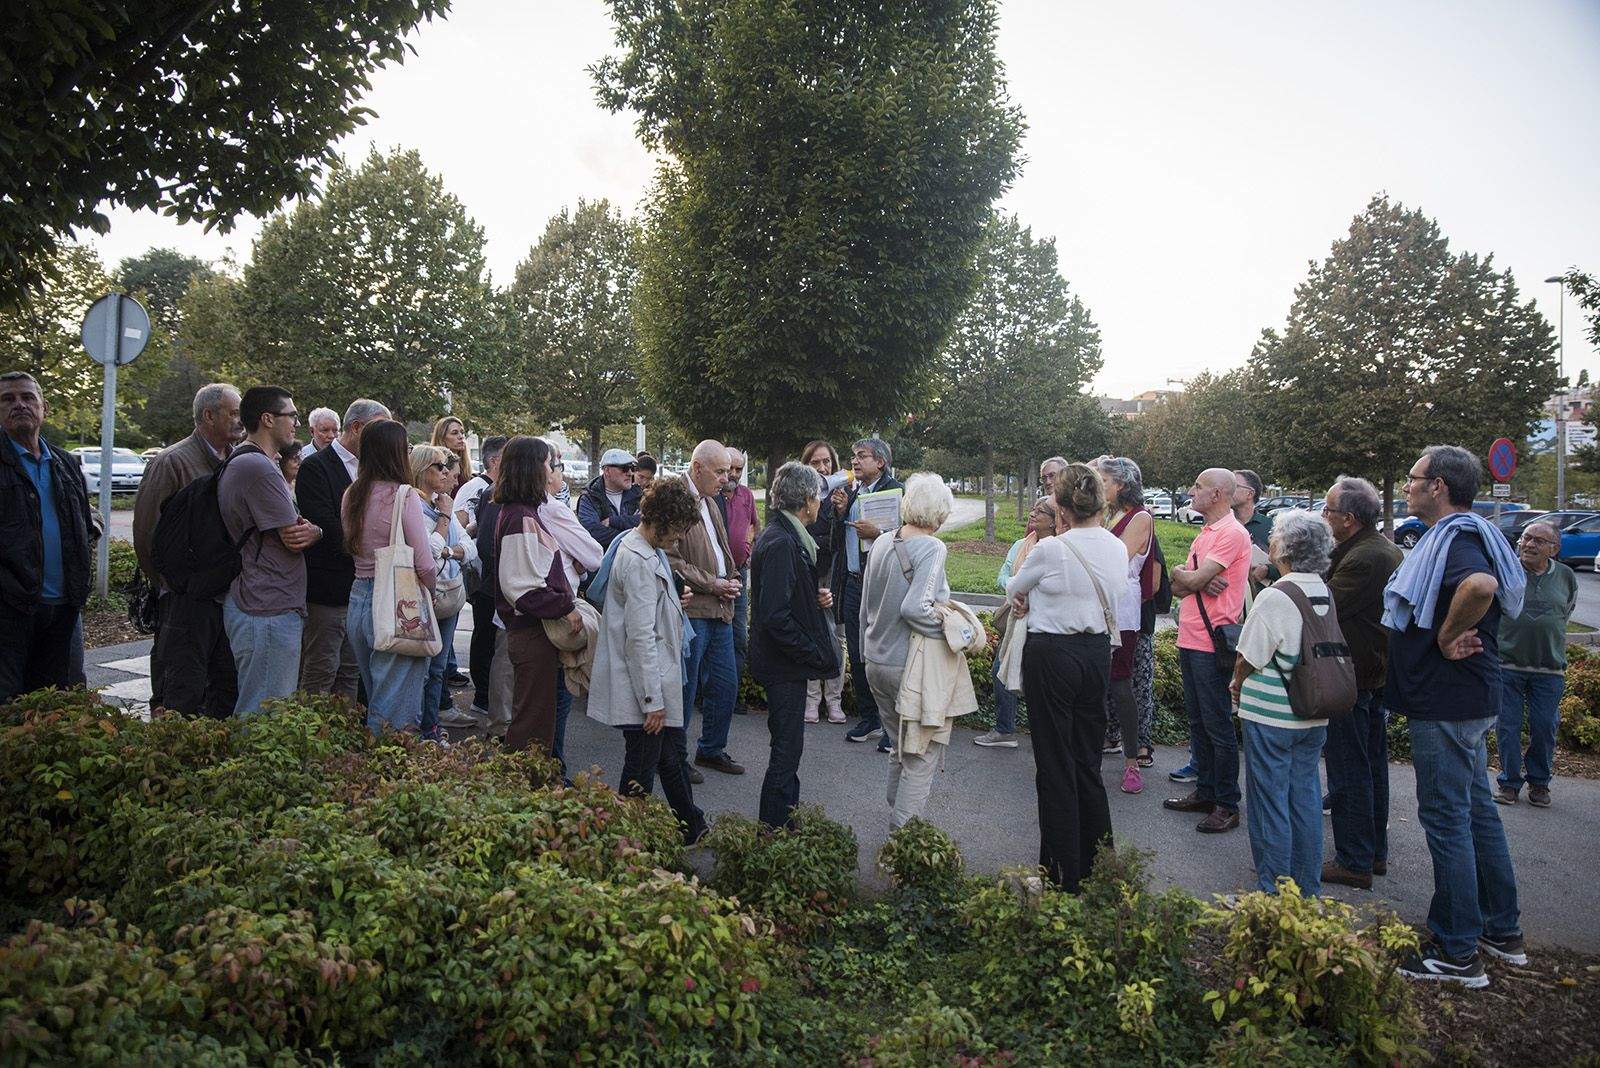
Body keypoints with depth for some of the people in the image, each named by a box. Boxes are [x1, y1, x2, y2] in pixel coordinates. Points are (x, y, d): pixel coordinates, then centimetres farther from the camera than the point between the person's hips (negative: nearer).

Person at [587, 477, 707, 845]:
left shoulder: (642, 548, 8)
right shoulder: (640, 562, -23)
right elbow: (641, 636, -24)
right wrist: (653, 700, -22)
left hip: (659, 681, 11)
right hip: (645, 684, -11)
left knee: (672, 754, 23)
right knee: (641, 772, 2)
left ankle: (692, 827, 39)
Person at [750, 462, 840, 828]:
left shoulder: (782, 536, 9)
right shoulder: (782, 543, -23)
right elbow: (774, 616, -27)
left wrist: (818, 598, 2)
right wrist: (816, 654, -19)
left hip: (787, 661, 10)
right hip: (786, 664, -10)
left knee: (787, 747, 21)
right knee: (787, 751, 0)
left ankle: (787, 820, 35)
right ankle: (775, 832, 12)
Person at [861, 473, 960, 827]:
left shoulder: (881, 542, 6)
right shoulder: (931, 548, -16)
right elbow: (914, 608, -28)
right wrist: (950, 627, -14)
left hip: (876, 662, 8)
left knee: (899, 746, 22)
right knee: (923, 752, 4)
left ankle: (898, 817, 31)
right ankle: (905, 828, 4)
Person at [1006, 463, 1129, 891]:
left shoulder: (1051, 550, -17)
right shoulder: (1118, 548, 1)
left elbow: (1014, 590, 0)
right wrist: (1036, 604, 10)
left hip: (1052, 655, -6)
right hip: (1097, 652, 6)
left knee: (1056, 767, 5)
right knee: (1088, 764, 17)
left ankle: (1062, 874, 14)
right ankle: (1099, 867, 28)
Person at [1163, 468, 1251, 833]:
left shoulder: (1232, 533, -14)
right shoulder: (1205, 533, 17)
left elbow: (1192, 579, -21)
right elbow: (1178, 587, 9)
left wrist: (1180, 573, 1)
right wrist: (1197, 581, -12)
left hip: (1212, 643, -10)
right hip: (1190, 640, 10)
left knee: (1218, 725, -1)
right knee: (1197, 721, 16)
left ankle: (1227, 805, 9)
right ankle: (1204, 792, 28)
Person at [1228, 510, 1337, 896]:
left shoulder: (1274, 597, -19)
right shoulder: (1327, 595, 2)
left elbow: (1249, 658, -14)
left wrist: (1237, 685, 8)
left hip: (1270, 717, -6)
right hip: (1314, 716, 7)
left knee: (1270, 804, 5)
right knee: (1305, 799, 15)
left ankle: (1273, 890, 14)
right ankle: (1308, 888, 26)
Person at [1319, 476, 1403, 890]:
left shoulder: (1362, 559, -23)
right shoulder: (1390, 550, 10)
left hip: (1351, 680, -10)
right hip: (1378, 674, 10)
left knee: (1349, 773, -1)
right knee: (1373, 766, 18)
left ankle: (1354, 862, 7)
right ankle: (1376, 851, 29)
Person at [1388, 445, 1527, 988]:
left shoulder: (1456, 538, -20)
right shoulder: (1456, 535, 13)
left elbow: (1480, 584, -42)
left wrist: (1446, 639, -27)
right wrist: (1451, 636, 9)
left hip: (1446, 703, -11)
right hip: (1467, 699, 11)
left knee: (1446, 818, -2)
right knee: (1476, 810, 19)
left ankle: (1457, 953, 8)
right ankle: (1502, 931, 31)